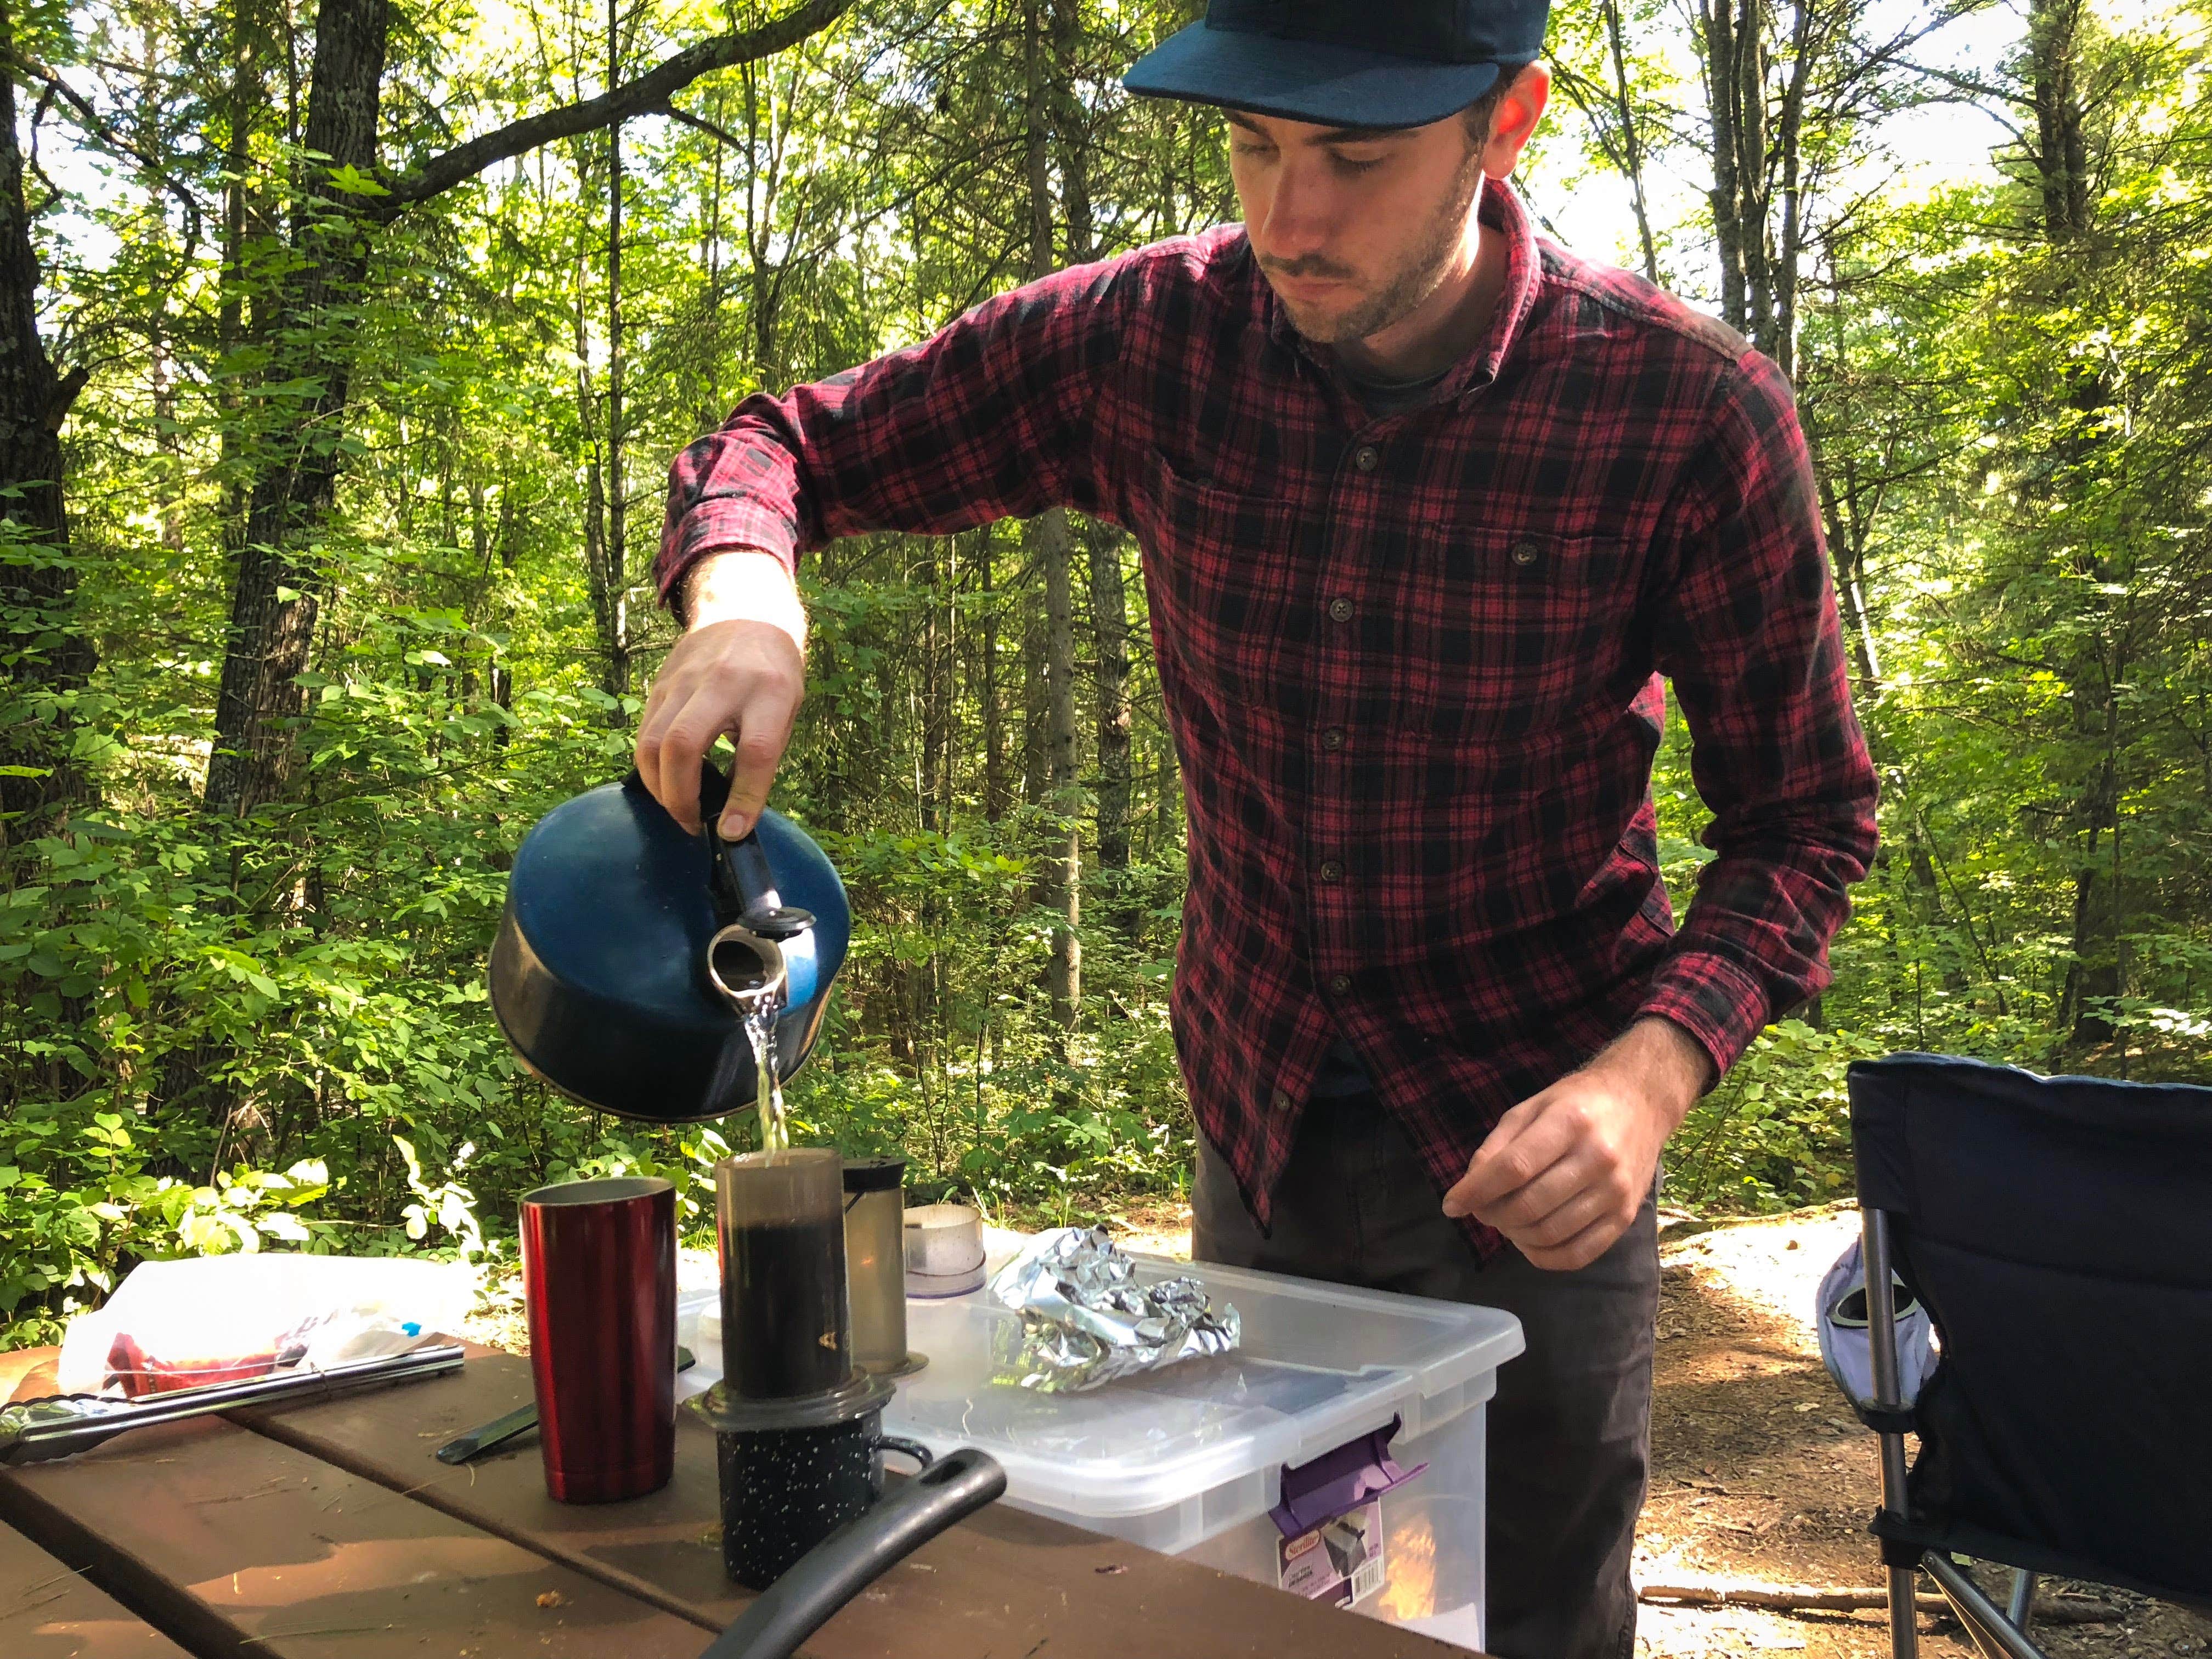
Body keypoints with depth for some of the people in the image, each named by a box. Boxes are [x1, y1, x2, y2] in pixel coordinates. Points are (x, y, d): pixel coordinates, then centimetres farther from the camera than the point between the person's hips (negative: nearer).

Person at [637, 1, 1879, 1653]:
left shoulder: (1691, 410, -19)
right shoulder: (1151, 337, -12)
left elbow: (1806, 814, -9)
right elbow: (785, 444, -2)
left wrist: (1653, 1069, -26)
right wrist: (742, 605, -25)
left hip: (1528, 1152, -2)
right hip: (1258, 1132, 3)